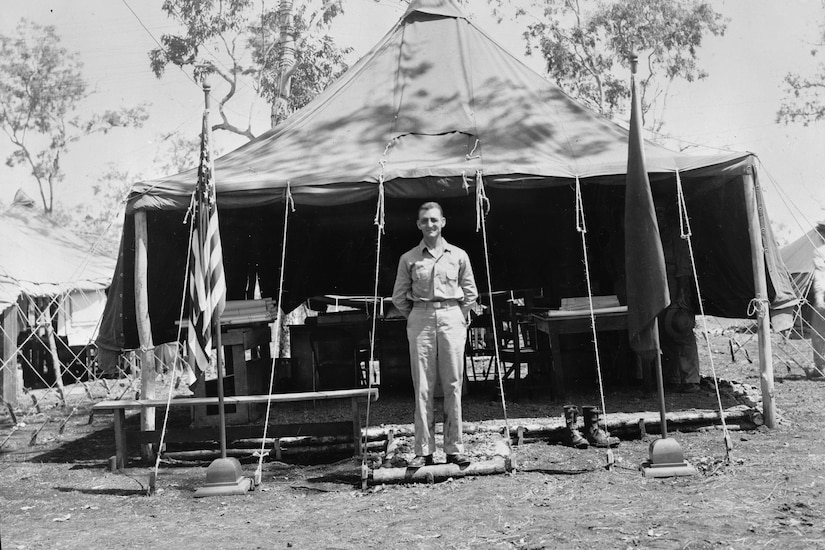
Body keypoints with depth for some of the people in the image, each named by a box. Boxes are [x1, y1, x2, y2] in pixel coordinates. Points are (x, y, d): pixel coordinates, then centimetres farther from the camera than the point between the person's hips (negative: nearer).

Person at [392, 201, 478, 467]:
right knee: (423, 387, -1)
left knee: (453, 385, 0)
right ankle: (423, 451, 3)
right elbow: (399, 297, 11)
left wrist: (459, 317, 7)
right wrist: (416, 316, 8)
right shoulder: (408, 258, 5)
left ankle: (455, 449, 7)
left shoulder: (458, 255, 7)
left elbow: (470, 294, 13)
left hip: (451, 318, 0)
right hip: (420, 321, 0)